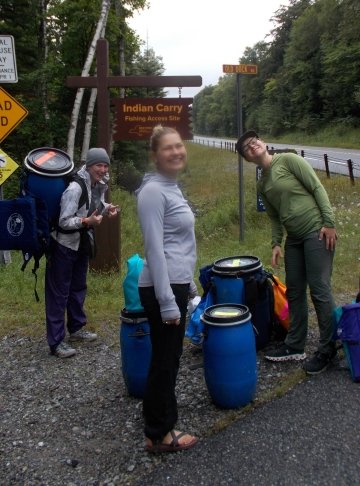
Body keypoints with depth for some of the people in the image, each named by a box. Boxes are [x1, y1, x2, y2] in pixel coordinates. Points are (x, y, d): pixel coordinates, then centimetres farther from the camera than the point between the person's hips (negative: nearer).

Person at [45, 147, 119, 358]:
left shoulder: (99, 185, 0)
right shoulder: (75, 187, -26)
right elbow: (64, 221, -25)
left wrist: (106, 208, -3)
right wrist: (87, 221, -39)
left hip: (83, 244, 9)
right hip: (64, 246, -8)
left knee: (78, 288, 20)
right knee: (58, 293, 0)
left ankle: (77, 328, 37)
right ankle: (56, 341, 7)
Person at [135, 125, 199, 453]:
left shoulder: (171, 187, 14)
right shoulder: (153, 191, -15)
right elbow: (154, 250, -21)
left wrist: (189, 284, 23)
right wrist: (167, 302, -22)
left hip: (176, 284, 9)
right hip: (163, 288, -9)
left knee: (169, 357, 19)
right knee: (165, 360, 3)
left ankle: (160, 416, 36)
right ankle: (158, 435, 19)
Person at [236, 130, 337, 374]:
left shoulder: (288, 159, -7)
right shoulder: (262, 184, 12)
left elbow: (318, 188, -10)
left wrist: (329, 223, -16)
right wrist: (276, 243, 6)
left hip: (317, 231, -7)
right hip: (294, 238, 7)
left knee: (319, 291, -5)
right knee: (294, 292, 12)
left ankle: (328, 349, 9)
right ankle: (295, 346, 25)